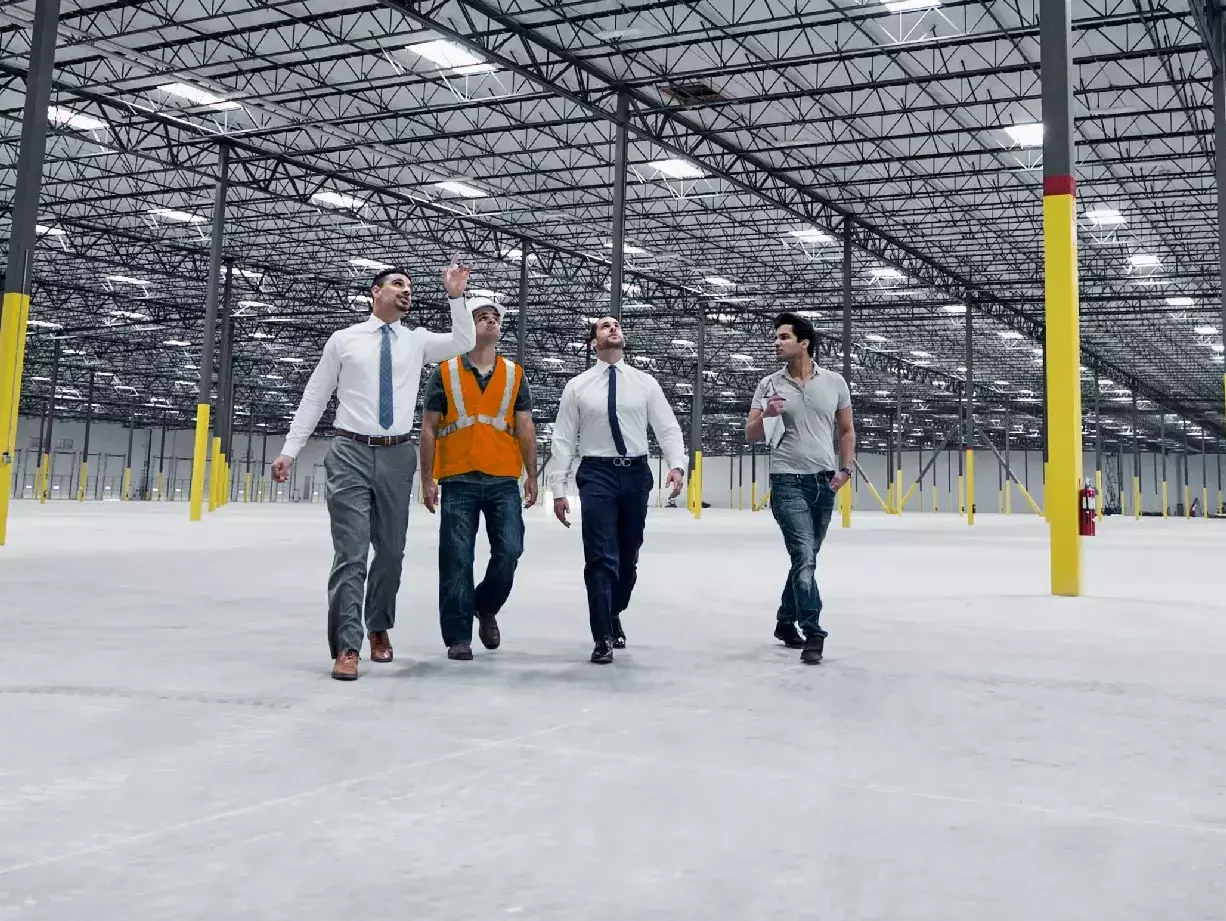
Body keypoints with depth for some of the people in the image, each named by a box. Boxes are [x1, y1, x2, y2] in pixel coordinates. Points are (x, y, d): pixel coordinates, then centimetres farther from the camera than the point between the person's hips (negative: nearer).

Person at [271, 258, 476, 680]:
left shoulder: (417, 341, 11)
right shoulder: (343, 340, 5)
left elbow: (464, 343, -2)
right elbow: (314, 398, 6)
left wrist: (456, 296, -10)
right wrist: (290, 449, 2)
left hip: (396, 456, 3)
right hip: (351, 454, -3)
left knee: (391, 550, 11)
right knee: (351, 552, -8)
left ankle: (378, 628, 31)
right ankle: (346, 648, -6)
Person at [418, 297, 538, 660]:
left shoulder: (514, 374, 11)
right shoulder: (445, 373, 4)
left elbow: (525, 427, 11)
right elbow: (429, 429, 4)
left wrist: (532, 476, 5)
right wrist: (427, 480, -1)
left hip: (504, 481, 2)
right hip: (458, 481, -2)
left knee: (509, 551, -3)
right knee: (457, 561, 0)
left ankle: (486, 608, 26)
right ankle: (458, 637, 10)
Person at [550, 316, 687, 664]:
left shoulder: (645, 383, 7)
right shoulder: (577, 386, 3)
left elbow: (668, 428, 1)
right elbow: (563, 439, 3)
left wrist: (677, 465, -17)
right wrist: (558, 489, -3)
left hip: (636, 473, 2)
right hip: (597, 474, -2)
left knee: (628, 557, 13)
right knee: (601, 557, -8)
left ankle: (613, 617, 37)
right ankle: (603, 636, -1)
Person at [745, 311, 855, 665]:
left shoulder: (834, 382, 4)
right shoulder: (770, 385, 0)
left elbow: (846, 430, 12)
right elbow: (751, 435, 1)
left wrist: (845, 469, 0)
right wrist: (766, 416, -20)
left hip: (825, 482, 3)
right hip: (788, 482, -3)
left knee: (805, 558, 14)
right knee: (805, 558, -15)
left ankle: (786, 621, 31)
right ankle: (813, 634, -12)